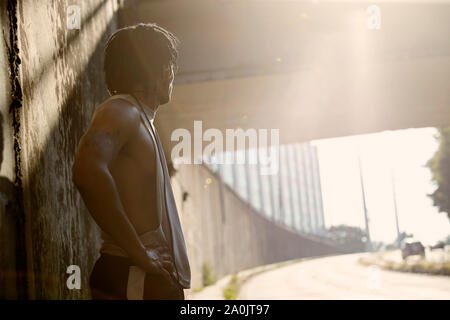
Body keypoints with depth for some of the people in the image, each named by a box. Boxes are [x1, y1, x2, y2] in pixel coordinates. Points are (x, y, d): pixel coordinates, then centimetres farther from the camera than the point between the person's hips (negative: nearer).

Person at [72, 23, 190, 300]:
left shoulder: (141, 118, 22)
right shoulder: (121, 111, -9)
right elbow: (88, 172, -29)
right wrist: (139, 254, -24)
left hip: (154, 279, 10)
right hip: (134, 280, -10)